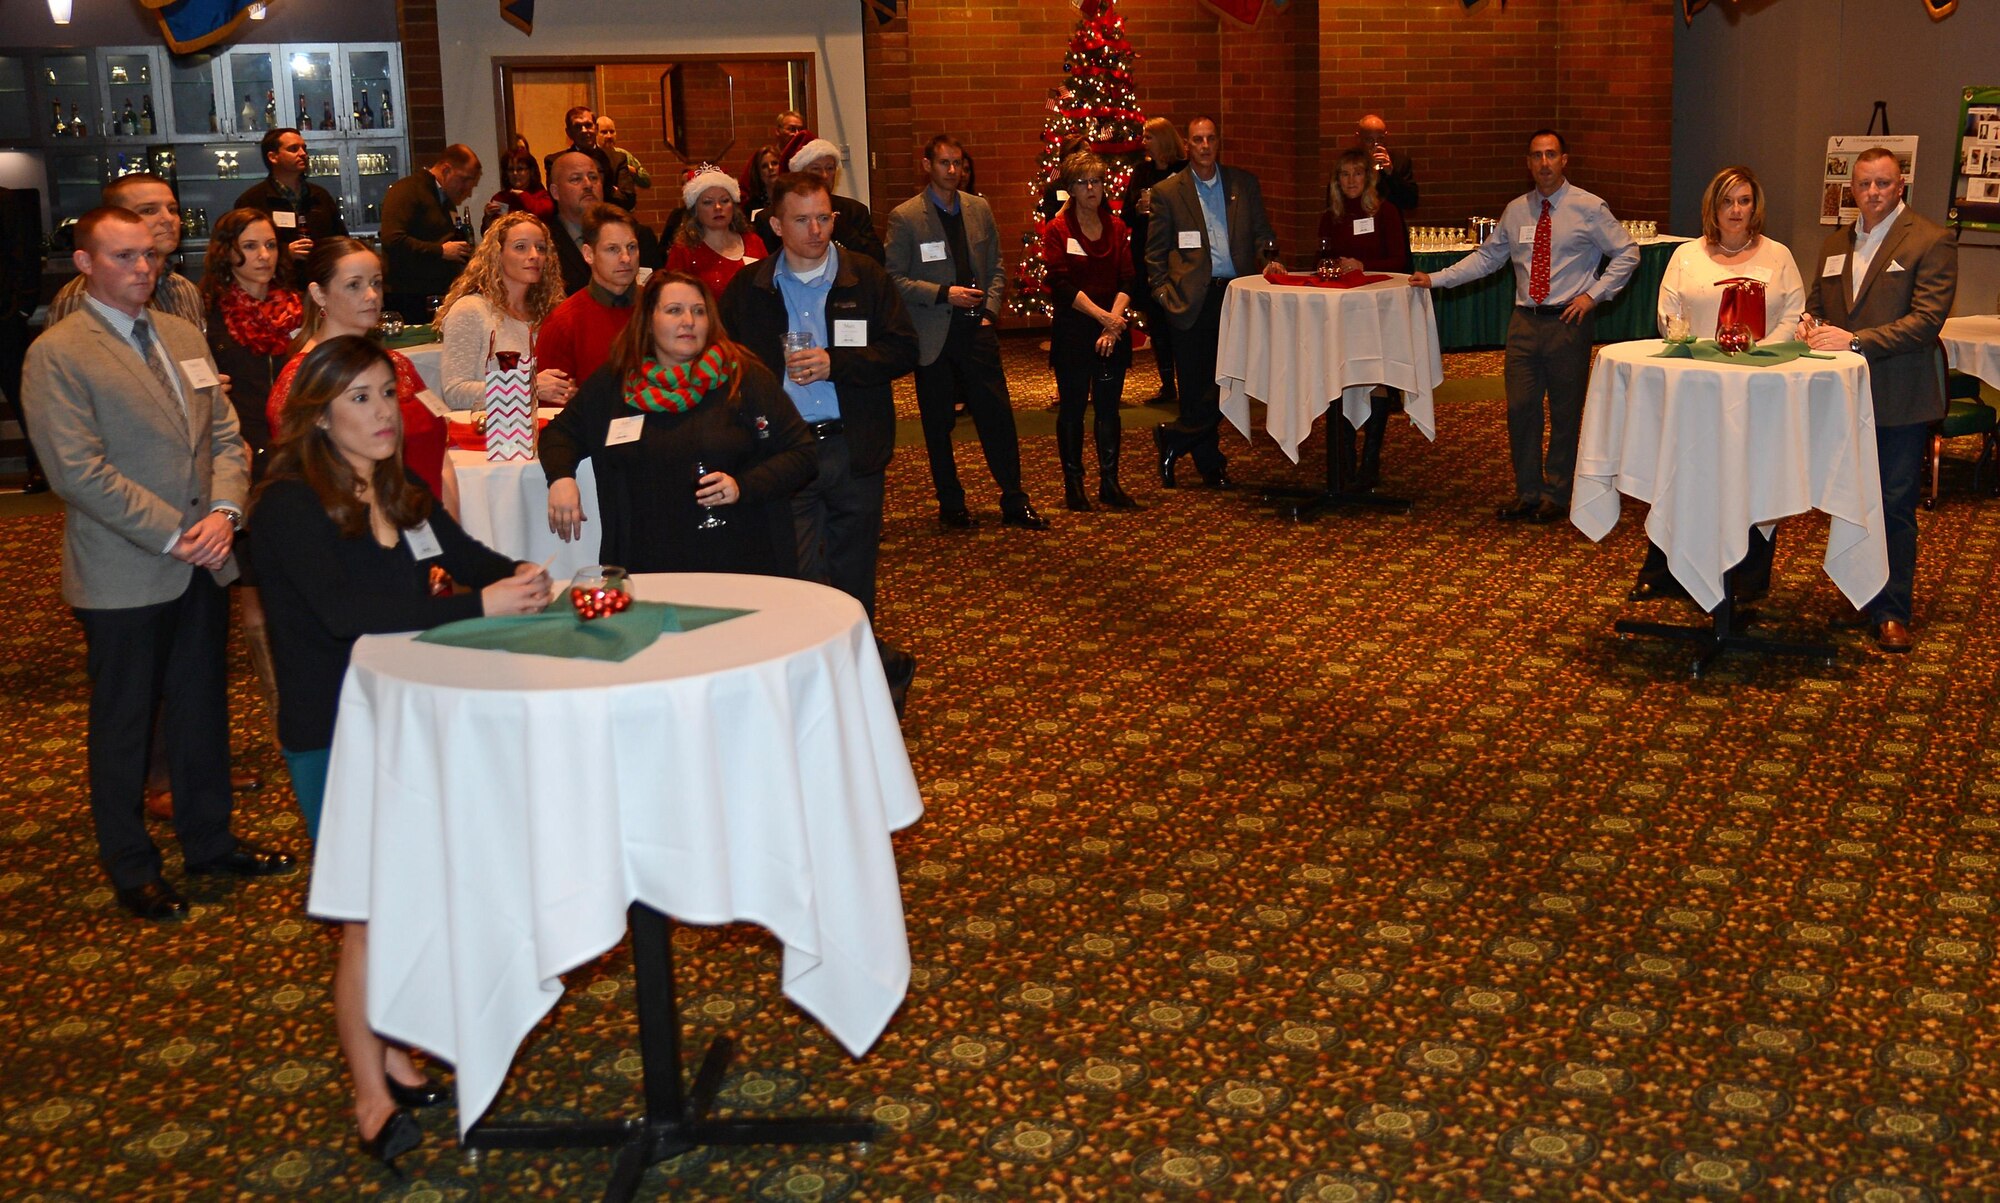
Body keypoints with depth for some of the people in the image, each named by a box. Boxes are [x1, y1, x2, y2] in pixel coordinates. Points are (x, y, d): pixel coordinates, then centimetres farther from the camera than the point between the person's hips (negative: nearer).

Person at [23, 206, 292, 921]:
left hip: (203, 565, 6)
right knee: (123, 725, 8)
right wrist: (172, 534, -18)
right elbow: (79, 470, -17)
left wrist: (224, 511, -9)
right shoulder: (55, 355, -10)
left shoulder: (183, 337, 11)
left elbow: (225, 434, 9)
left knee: (204, 709, 16)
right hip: (123, 577, -6)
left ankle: (209, 841, 32)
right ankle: (129, 867, 22)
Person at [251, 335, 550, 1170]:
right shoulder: (289, 506, -15)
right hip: (335, 739, -6)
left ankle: (392, 1055, 29)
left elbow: (471, 558, 10)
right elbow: (343, 612, -27)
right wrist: (480, 605, -31)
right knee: (371, 915, 1)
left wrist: (520, 577, -14)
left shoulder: (400, 494, 7)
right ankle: (370, 1098, 16)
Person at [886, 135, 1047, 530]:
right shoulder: (905, 217, -6)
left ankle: (1014, 502, 11)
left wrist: (990, 310, 1)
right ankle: (951, 505, 18)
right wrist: (944, 293, -16)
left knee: (998, 415, 2)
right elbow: (895, 278, -8)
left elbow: (996, 267, 14)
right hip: (933, 334, -3)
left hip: (976, 330, 3)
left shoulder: (980, 209, 8)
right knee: (938, 424, 6)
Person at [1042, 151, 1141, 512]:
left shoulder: (1116, 228, 8)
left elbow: (1128, 280, 3)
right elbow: (1060, 284, -10)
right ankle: (1073, 483, 11)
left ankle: (1109, 483, 12)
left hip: (1113, 330, 3)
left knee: (1109, 407, 5)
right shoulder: (1056, 230, -3)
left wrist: (1114, 322, -12)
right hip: (1072, 330, -3)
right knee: (1072, 408, 2)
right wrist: (1102, 315, -16)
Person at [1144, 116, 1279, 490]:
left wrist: (1269, 258, -5)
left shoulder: (1245, 184, 12)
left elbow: (1261, 231, 15)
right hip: (1193, 300, -2)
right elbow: (1154, 253, 6)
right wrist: (1164, 293, -4)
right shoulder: (1167, 192, 4)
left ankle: (1174, 437, 13)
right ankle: (1209, 464, 16)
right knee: (1195, 385, 2)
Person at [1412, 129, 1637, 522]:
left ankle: (1556, 496, 16)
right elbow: (1486, 257, 14)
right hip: (1525, 321, 4)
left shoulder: (1589, 208, -3)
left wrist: (1593, 294, -9)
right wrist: (1437, 279, 6)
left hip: (1568, 322, -4)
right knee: (1520, 408, 4)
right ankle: (1527, 493, 18)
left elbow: (1627, 253, 0)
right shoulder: (1516, 210, 9)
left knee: (1566, 411, 4)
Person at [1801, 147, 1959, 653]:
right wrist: (1810, 322, 0)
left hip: (1899, 401, -6)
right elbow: (1817, 300, 24)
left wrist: (1856, 341, -23)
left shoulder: (1931, 241, -7)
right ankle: (1863, 598, 24)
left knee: (1895, 508, 0)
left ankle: (1893, 612, 8)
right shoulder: (1835, 244, 13)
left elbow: (1926, 320, -16)